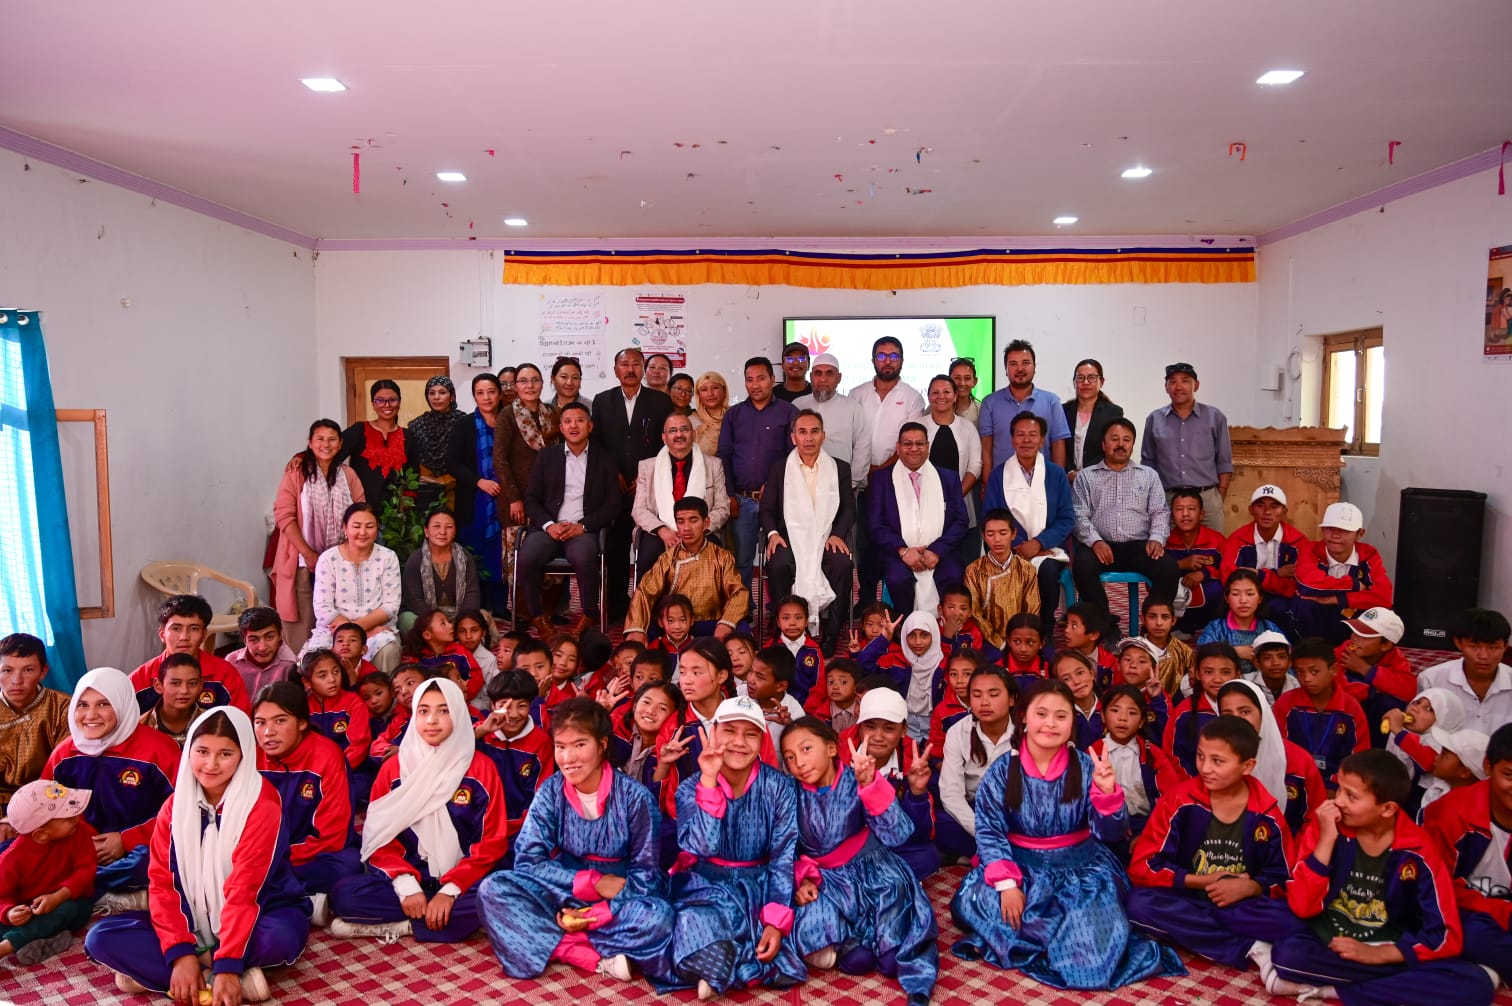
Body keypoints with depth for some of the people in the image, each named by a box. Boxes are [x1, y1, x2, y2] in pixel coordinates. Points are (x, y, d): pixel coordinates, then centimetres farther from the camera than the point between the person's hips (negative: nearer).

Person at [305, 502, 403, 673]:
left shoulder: (388, 558, 2)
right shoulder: (328, 558, 0)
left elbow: (391, 606, -3)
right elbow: (323, 609, -5)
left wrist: (357, 627, -18)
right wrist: (357, 630, -15)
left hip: (378, 627, 0)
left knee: (387, 650, -33)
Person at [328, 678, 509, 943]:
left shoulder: (481, 767, -1)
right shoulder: (393, 767, 6)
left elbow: (492, 841, -3)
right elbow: (378, 835, 3)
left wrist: (450, 890, -16)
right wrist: (406, 885, -14)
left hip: (460, 882, -1)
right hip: (406, 879, 1)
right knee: (343, 894, -25)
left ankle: (400, 927, -17)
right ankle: (438, 917, -17)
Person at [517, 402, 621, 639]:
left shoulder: (604, 458, 11)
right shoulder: (546, 457, 16)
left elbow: (612, 504, 4)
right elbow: (531, 499, 11)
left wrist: (582, 526, -10)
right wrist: (549, 525, -9)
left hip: (585, 530, -2)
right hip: (549, 527, 2)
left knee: (583, 557, -35)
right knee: (526, 557, -29)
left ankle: (590, 614, -12)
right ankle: (535, 615, -7)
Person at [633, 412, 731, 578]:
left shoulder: (714, 465, 13)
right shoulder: (647, 467, 14)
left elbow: (722, 508, 8)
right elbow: (639, 509, 7)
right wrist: (662, 530, -13)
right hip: (659, 534, 0)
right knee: (646, 561, -32)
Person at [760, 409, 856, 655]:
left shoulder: (840, 469, 16)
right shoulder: (779, 470, 15)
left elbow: (849, 508, 9)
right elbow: (767, 509, 10)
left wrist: (837, 534, -9)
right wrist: (772, 533, -10)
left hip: (827, 538, 0)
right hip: (790, 537, 0)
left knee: (842, 564, -33)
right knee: (778, 564, -34)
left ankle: (831, 635, -23)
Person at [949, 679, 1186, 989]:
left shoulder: (1086, 767, -6)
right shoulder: (1003, 770, -7)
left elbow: (1110, 833, -11)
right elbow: (989, 831, -10)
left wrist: (1108, 793, -30)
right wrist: (1006, 883, -23)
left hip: (1081, 866, -1)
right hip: (1021, 864, 1)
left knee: (1094, 920, -29)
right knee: (970, 900, -24)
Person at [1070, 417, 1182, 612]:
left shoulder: (1149, 475, 19)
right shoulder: (1086, 477, 14)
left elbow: (1160, 512, 12)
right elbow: (1080, 515, 3)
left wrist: (1157, 538, -8)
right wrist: (1095, 541, -15)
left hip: (1139, 546, 2)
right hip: (1101, 545, -1)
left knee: (1169, 567, -28)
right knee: (1082, 565, -34)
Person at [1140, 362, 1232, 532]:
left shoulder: (1215, 418, 7)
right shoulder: (1154, 420, 9)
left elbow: (1224, 463, 8)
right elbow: (1148, 463, 11)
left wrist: (1220, 500, 2)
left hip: (1207, 499, 0)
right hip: (1166, 500, 0)